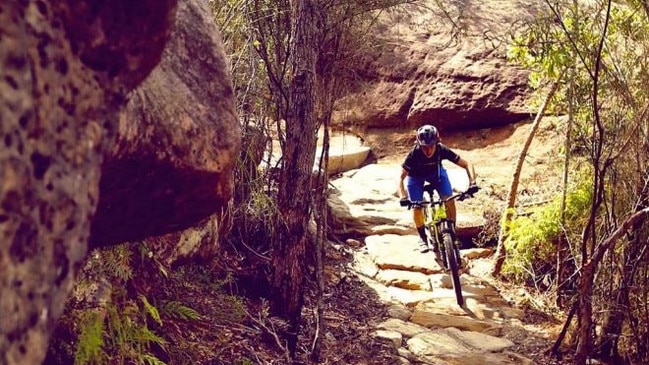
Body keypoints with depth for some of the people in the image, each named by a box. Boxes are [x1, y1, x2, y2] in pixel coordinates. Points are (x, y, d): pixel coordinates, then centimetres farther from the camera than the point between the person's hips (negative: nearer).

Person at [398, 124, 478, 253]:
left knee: (449, 200, -17)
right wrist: (403, 197, -49)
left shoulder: (442, 150, -33)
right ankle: (423, 238, 8)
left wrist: (472, 183, -41)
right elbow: (401, 178, -33)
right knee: (416, 207, -15)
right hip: (416, 176, -1)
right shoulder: (414, 153, -37)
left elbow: (467, 164, -26)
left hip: (436, 172, 1)